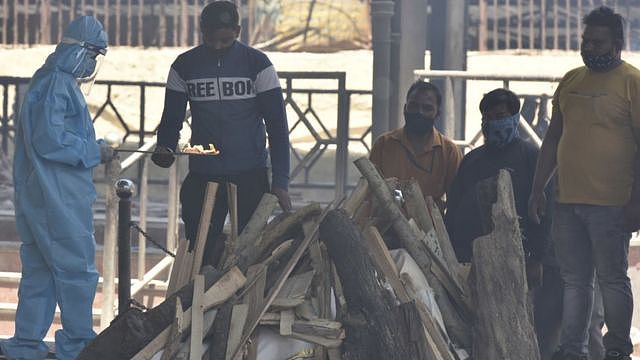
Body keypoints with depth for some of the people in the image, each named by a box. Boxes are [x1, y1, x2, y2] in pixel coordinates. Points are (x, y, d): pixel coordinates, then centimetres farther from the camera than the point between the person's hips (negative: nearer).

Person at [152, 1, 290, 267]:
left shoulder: (256, 63, -1)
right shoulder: (185, 66, 4)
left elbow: (276, 124, -1)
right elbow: (172, 118, 11)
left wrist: (280, 182, -9)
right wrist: (165, 148, -12)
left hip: (250, 176, -2)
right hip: (202, 177, 2)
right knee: (200, 253, -1)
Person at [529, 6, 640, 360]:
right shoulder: (571, 81, 15)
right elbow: (553, 137, 20)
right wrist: (538, 189, 15)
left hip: (609, 203, -6)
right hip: (567, 199, 6)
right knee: (574, 281, 9)